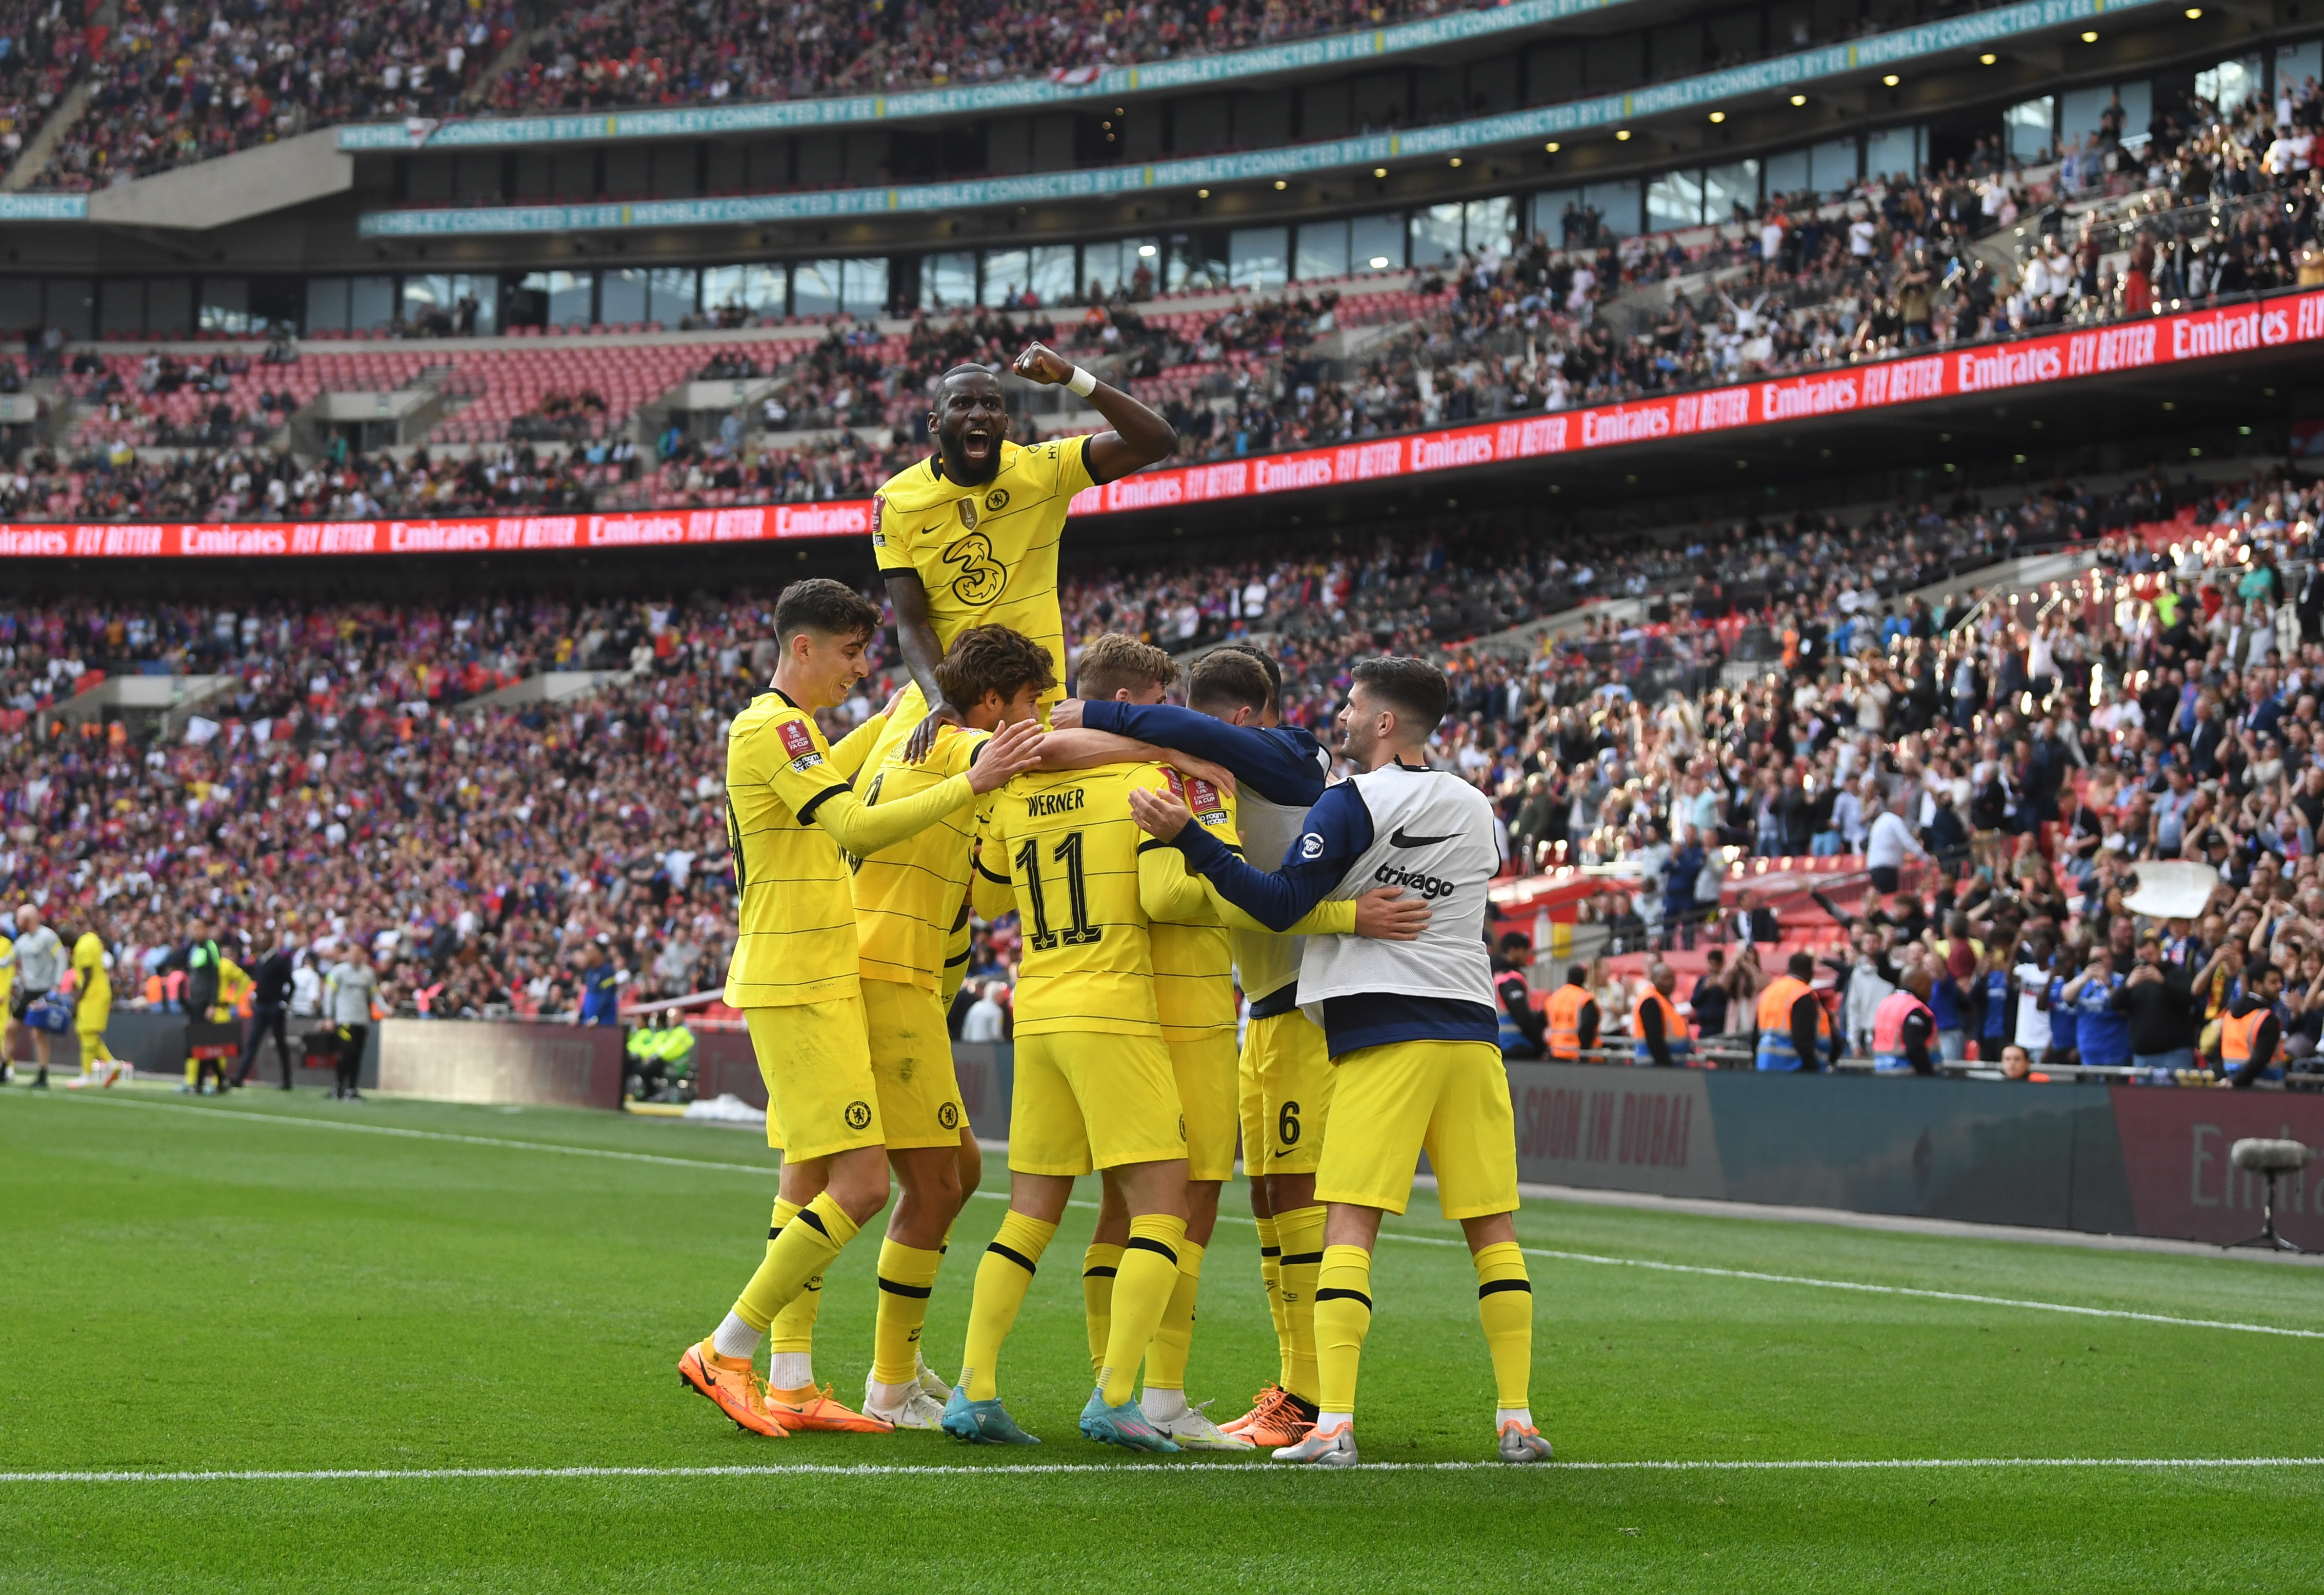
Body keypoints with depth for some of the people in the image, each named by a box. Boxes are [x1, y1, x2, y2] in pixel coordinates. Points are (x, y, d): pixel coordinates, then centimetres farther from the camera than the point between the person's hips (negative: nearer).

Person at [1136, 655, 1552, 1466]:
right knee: (1492, 1231, 8)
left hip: (1382, 1040, -5)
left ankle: (1333, 1424, -16)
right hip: (1470, 1030, 5)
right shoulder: (1476, 811, 14)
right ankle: (1517, 1420, 6)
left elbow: (1281, 904, -8)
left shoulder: (1350, 805, -3)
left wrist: (1188, 836, -11)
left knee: (1350, 1226, -7)